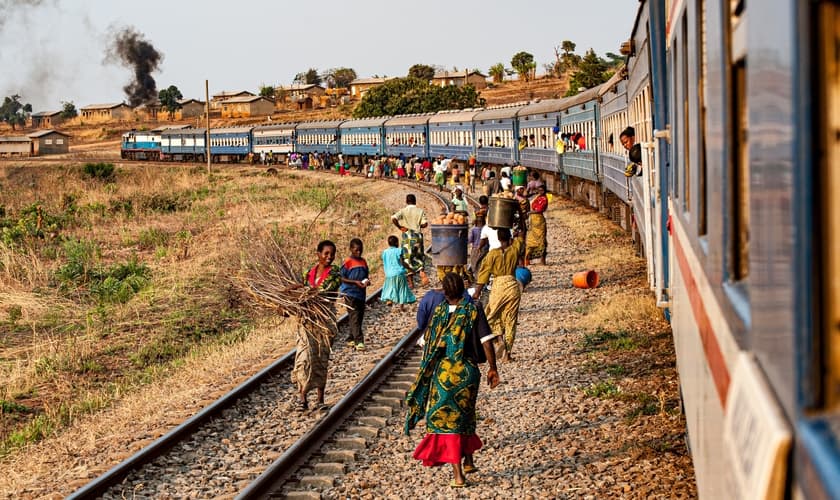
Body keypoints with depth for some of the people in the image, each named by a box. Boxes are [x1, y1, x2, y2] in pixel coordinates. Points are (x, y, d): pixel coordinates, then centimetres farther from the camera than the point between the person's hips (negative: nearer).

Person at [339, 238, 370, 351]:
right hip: (350, 293, -7)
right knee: (354, 317, -12)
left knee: (359, 317, 10)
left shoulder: (363, 261, 11)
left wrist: (367, 281, -4)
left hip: (361, 293, 7)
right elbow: (342, 278, -9)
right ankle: (359, 341, -17)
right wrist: (356, 282, -20)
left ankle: (351, 339, 22)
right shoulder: (347, 262, -8)